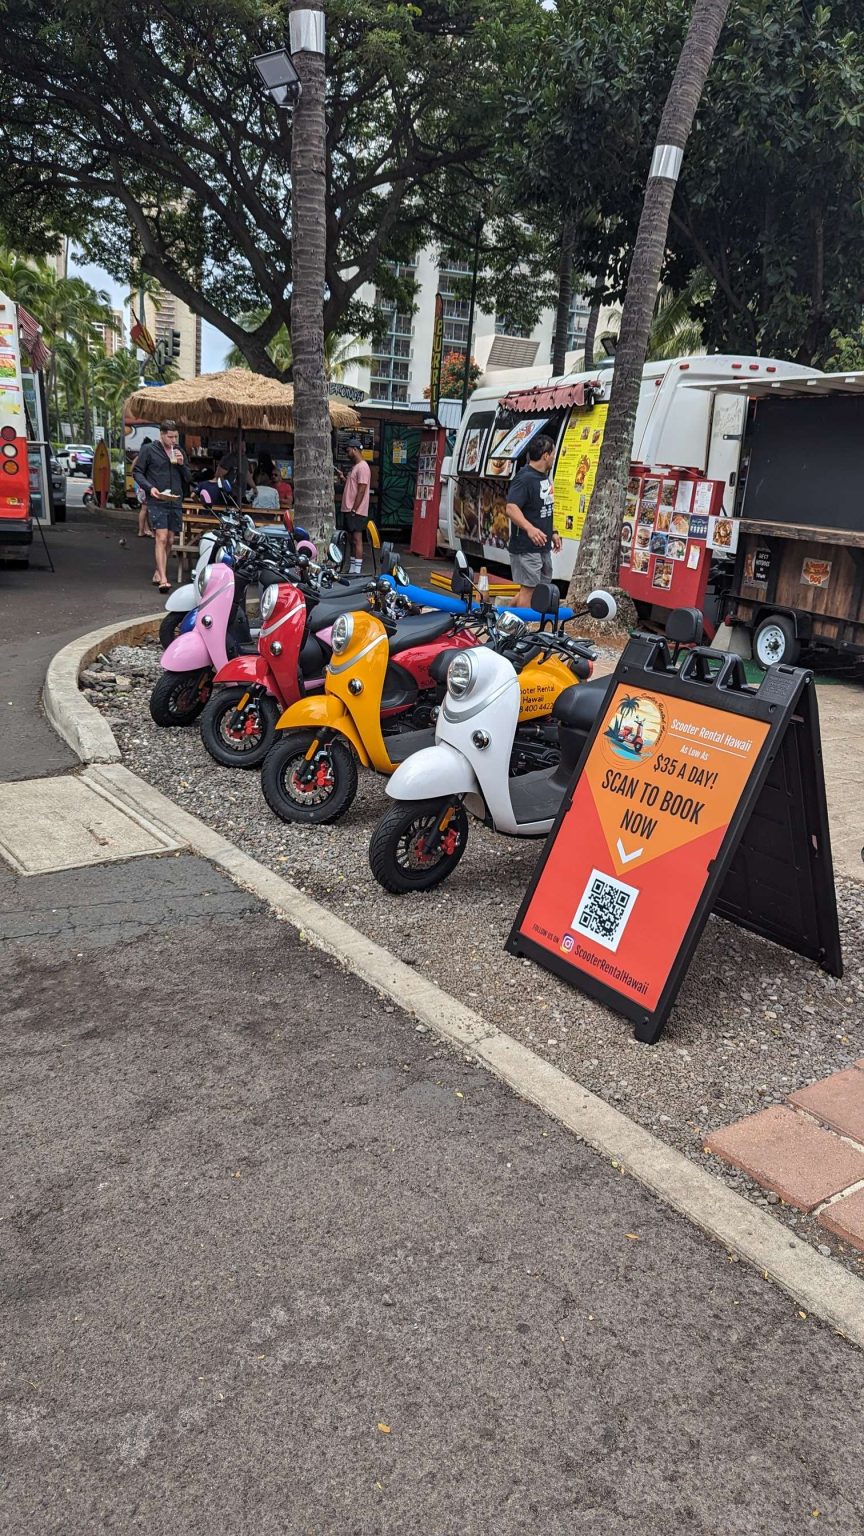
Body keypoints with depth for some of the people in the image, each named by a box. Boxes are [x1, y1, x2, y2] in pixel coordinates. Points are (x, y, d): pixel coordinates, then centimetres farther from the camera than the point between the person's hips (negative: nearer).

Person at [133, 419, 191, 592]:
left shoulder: (179, 452, 15)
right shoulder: (149, 450, 0)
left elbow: (187, 478, 17)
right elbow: (138, 472, 1)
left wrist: (181, 464, -2)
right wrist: (149, 487, -15)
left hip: (176, 503, 5)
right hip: (157, 502, -5)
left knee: (170, 541, 8)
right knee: (161, 539, -15)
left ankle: (158, 574, 22)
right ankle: (163, 579, -20)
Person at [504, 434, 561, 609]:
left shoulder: (544, 476, 14)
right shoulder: (524, 478, -18)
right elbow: (511, 508, -29)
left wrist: (552, 532, 22)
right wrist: (530, 529, -42)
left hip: (543, 546, 10)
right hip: (526, 547, -10)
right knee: (528, 587, -7)